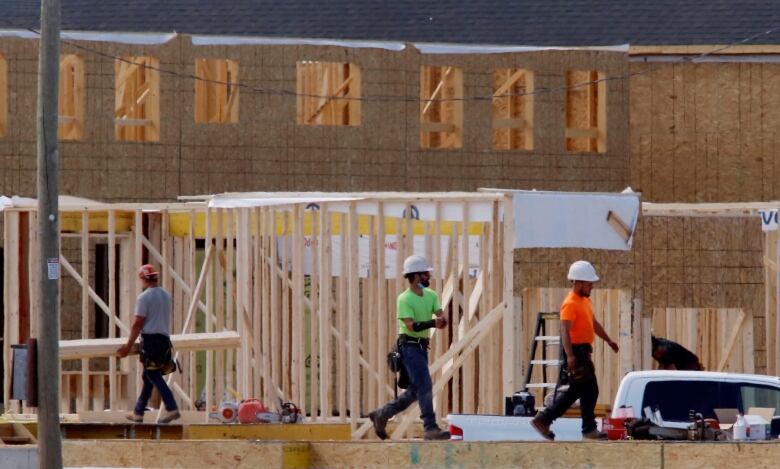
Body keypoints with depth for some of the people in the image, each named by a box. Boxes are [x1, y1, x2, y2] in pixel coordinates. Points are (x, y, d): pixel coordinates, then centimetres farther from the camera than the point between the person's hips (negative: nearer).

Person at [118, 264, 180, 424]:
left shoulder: (144, 297, -10)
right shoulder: (166, 295, 13)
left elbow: (138, 323, -13)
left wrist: (128, 345, -9)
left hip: (150, 338, -8)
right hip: (164, 338, 8)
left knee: (153, 376, -7)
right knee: (148, 376, 14)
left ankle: (172, 408, -20)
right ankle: (138, 412, 19)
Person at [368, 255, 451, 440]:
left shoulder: (431, 296, 10)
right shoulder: (404, 299, -13)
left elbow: (441, 317, -1)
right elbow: (411, 325, -22)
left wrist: (441, 319, -26)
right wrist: (433, 323, -35)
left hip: (422, 347, 8)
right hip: (410, 346, -8)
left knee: (415, 391, 12)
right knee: (425, 387, -14)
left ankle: (381, 414, 24)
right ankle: (430, 428, -14)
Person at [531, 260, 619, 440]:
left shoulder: (586, 300, 15)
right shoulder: (570, 304, -16)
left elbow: (594, 324, 28)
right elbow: (565, 330, -23)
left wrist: (608, 340, 29)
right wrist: (570, 355, -31)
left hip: (583, 351, 10)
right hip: (576, 351, -10)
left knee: (575, 391, 13)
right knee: (589, 390, -6)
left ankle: (543, 419, 18)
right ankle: (589, 429, 1)